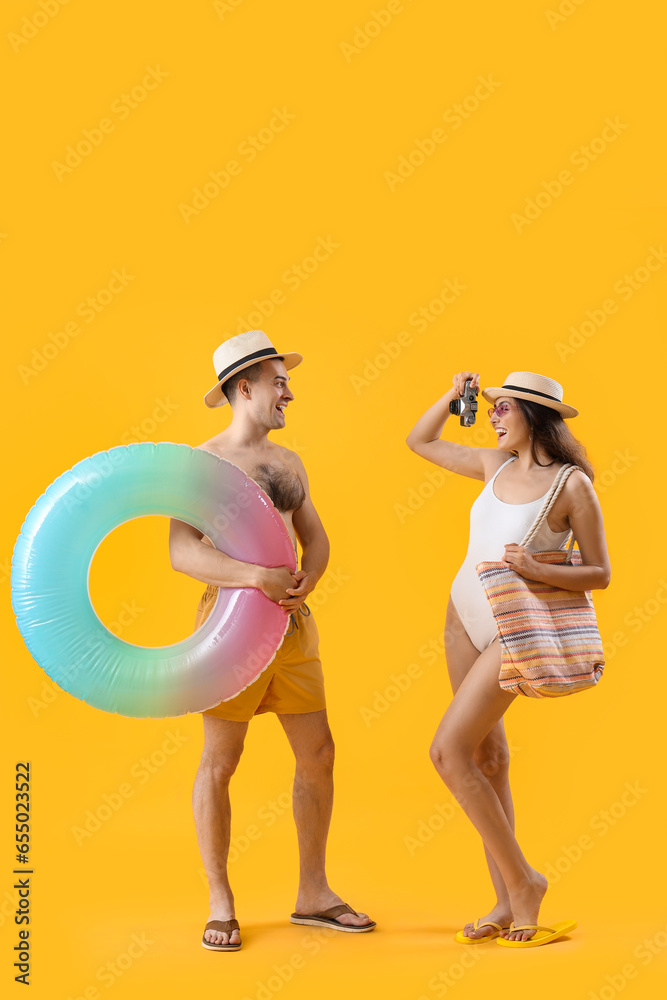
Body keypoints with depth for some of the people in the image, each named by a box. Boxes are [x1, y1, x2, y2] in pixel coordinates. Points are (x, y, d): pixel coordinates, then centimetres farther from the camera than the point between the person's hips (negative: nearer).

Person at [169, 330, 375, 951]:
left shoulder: (289, 461, 14)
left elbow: (315, 537, 13)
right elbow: (181, 552, -18)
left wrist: (305, 581, -9)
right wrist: (255, 577, -30)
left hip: (292, 621, 7)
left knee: (318, 754, 7)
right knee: (220, 761, 1)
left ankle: (313, 894, 21)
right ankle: (220, 903, 16)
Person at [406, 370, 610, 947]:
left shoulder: (574, 486, -13)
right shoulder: (496, 464, 4)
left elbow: (600, 575, -10)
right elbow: (419, 442, 17)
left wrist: (538, 570, -25)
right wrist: (454, 395, 4)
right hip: (465, 616, 7)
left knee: (449, 752, -14)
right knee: (486, 757, 8)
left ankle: (521, 879, 2)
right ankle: (508, 902, 17)